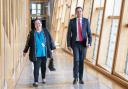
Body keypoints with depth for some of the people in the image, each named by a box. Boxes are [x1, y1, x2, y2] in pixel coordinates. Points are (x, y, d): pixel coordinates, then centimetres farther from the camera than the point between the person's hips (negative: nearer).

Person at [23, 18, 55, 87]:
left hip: (44, 54, 2)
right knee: (36, 68, -3)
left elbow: (50, 40, 5)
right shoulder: (32, 33, -1)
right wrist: (25, 51, 9)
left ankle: (43, 78, 38)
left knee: (43, 67, 17)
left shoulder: (45, 31, 2)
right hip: (36, 54, -2)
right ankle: (36, 81, 5)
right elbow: (28, 43, 4)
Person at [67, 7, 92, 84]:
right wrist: (68, 45, -6)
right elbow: (69, 34, 0)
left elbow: (89, 33, -2)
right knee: (76, 60, -12)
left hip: (83, 44, 1)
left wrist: (89, 43, -15)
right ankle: (76, 77, 3)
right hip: (75, 43, -1)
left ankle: (80, 78, 17)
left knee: (81, 61, 7)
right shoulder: (72, 21, -1)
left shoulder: (86, 21, 0)